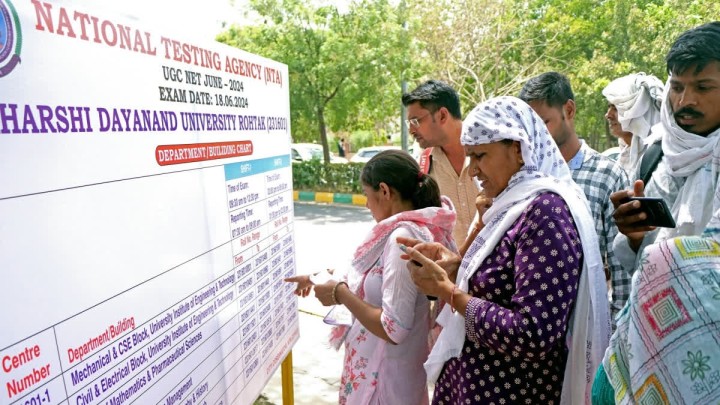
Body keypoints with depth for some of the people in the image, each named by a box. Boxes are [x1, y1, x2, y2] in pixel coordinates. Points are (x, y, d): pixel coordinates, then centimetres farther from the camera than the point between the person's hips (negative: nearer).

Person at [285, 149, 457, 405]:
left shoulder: (403, 237, -27)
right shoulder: (419, 227, 1)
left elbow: (393, 329, -28)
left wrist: (340, 293, -18)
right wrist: (323, 281, 11)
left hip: (384, 376, -8)